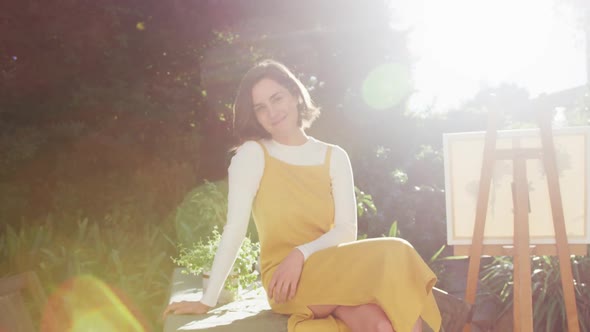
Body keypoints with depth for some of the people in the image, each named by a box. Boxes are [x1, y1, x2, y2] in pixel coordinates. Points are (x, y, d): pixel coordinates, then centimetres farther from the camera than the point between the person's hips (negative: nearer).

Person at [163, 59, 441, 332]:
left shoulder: (334, 157, 9)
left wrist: (302, 254, -18)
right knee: (392, 256, -26)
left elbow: (347, 230, 0)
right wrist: (208, 301, -12)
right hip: (285, 281, -3)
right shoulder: (252, 154, -1)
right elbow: (235, 228, -7)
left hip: (332, 273, 3)